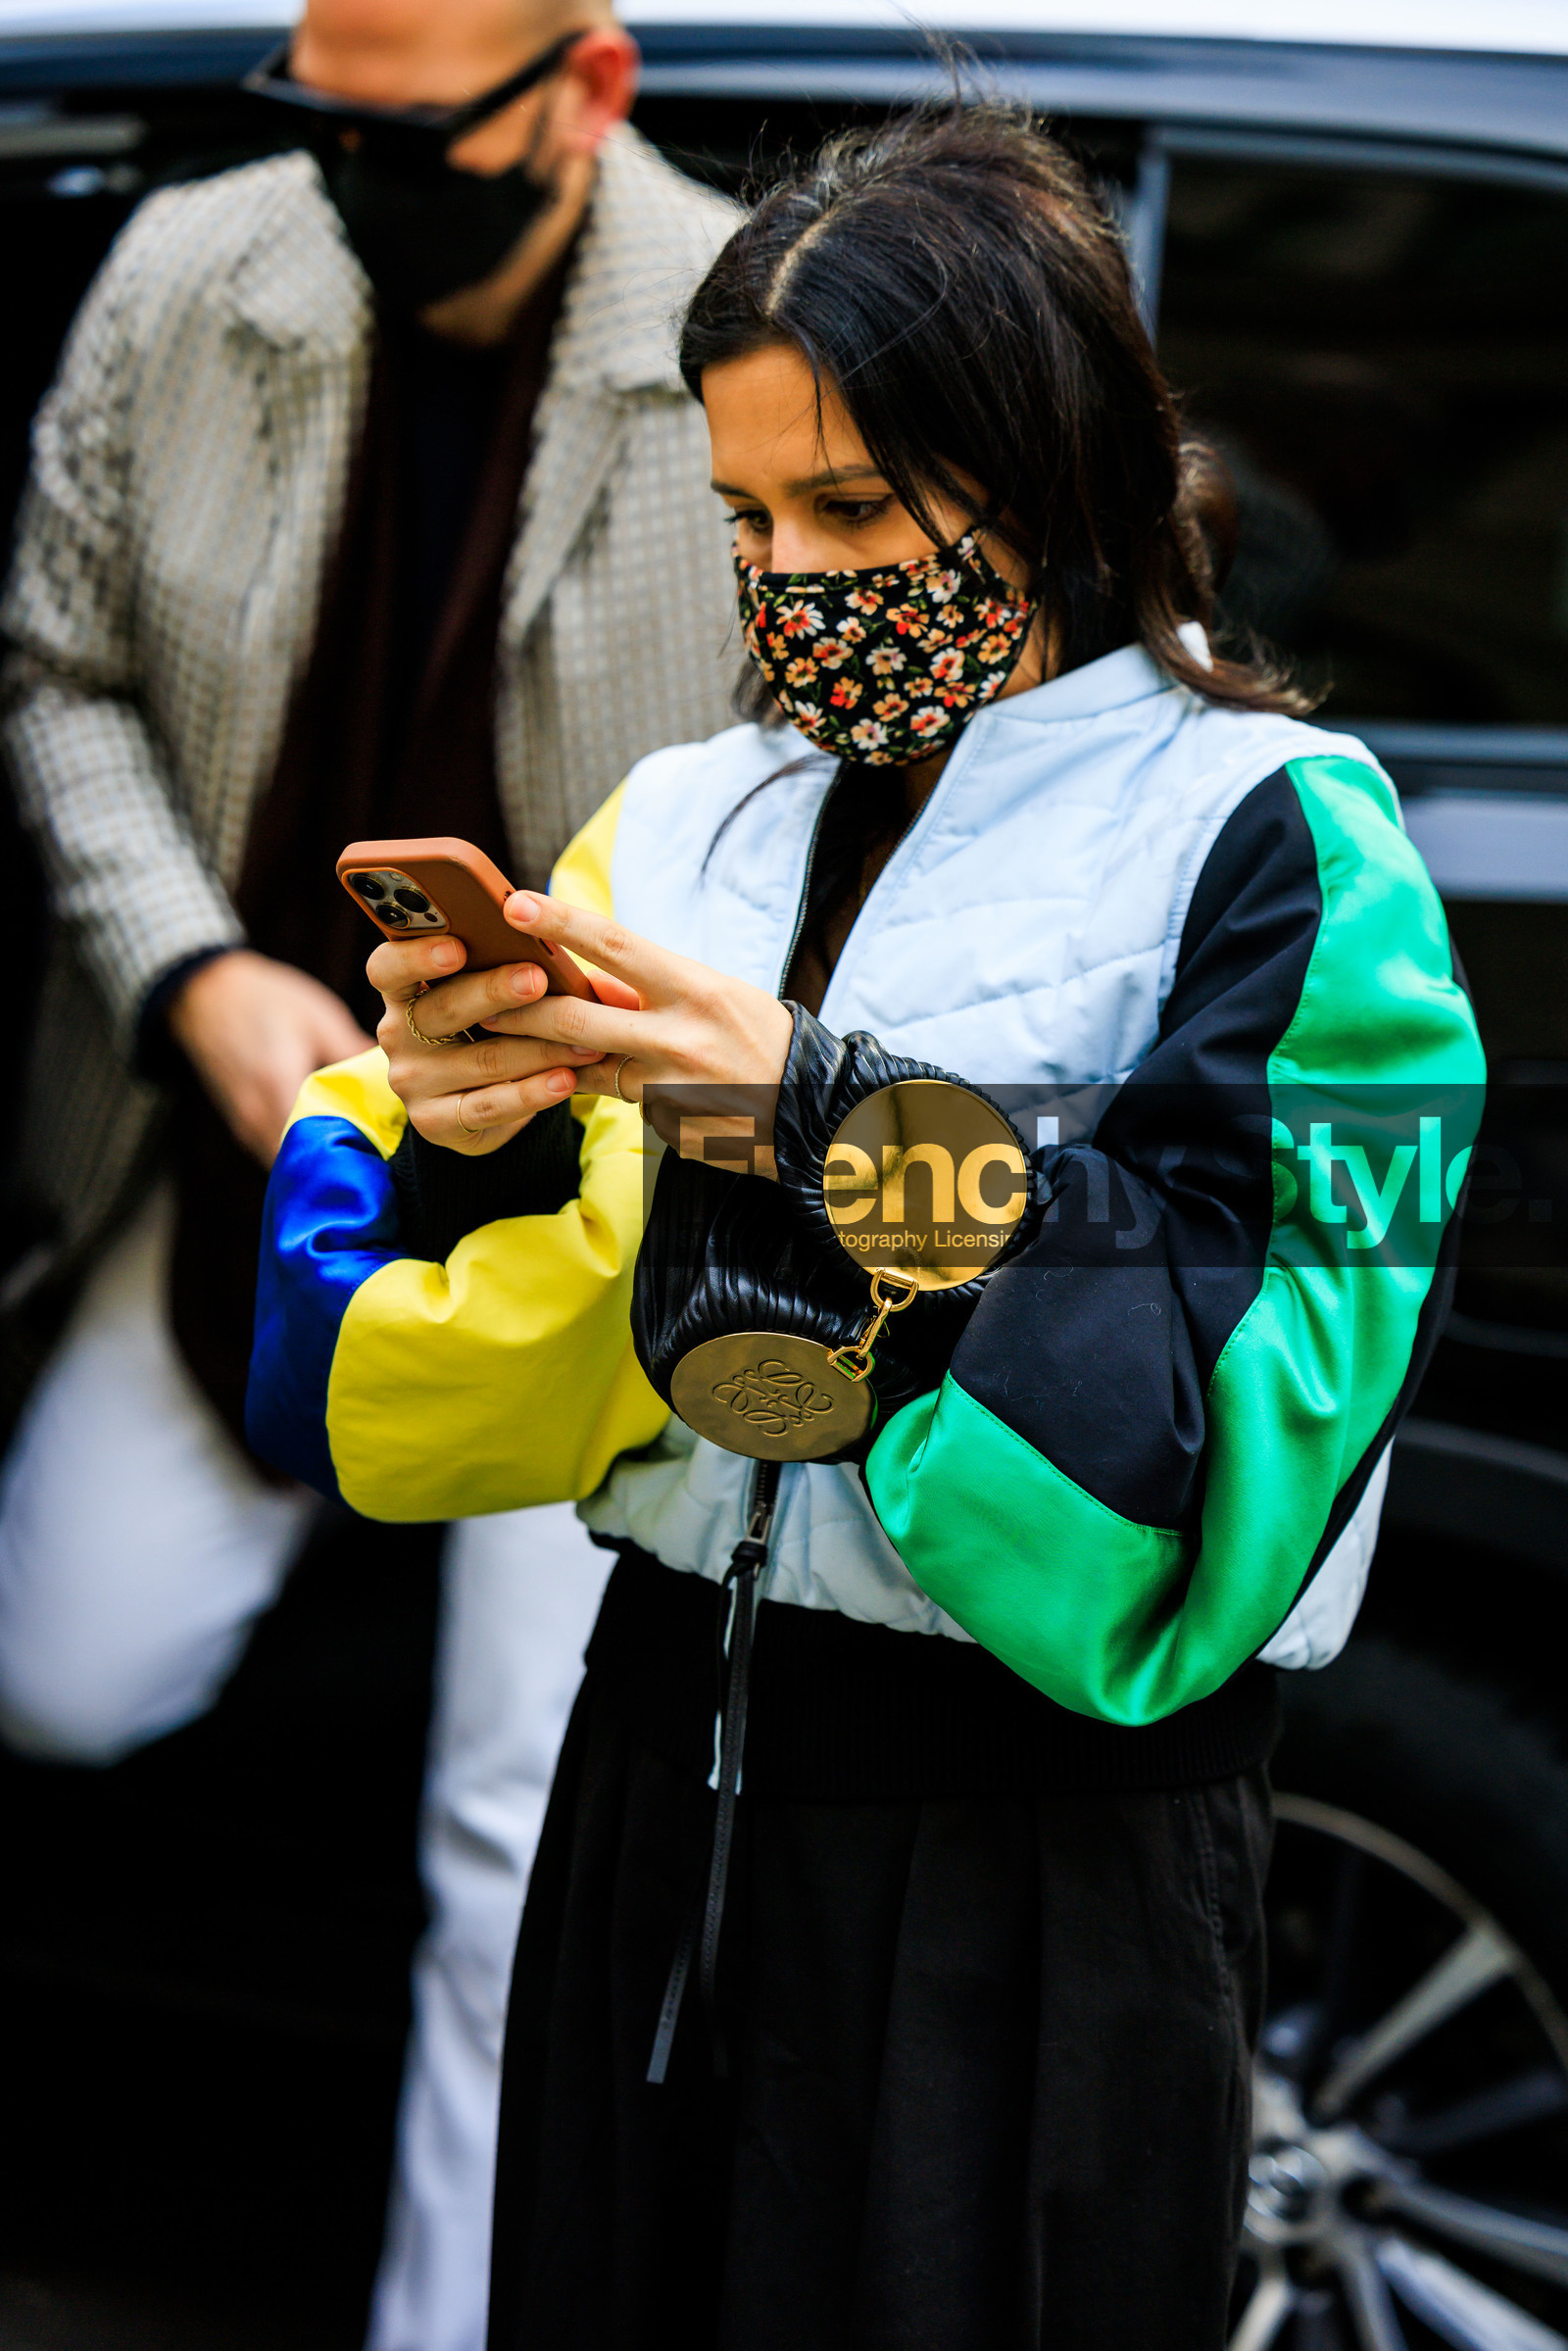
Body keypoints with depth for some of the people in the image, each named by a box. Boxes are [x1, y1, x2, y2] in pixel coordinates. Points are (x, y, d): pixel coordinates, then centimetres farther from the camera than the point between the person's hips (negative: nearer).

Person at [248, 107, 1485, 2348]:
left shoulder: (1272, 838, -7)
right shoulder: (691, 818, 8)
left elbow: (1230, 1388, -18)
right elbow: (412, 1403, 6)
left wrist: (823, 1113, -22)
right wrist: (470, 1153, -14)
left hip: (1040, 1852, -5)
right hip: (665, 1790, 5)